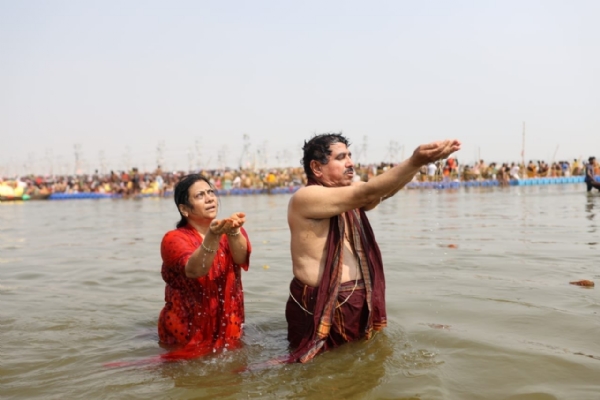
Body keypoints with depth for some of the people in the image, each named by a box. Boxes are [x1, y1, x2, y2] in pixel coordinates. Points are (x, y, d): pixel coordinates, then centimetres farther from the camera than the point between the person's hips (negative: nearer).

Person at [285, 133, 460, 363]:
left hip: (358, 304, 8)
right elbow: (366, 193, -25)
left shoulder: (349, 199, 10)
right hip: (319, 308, -8)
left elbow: (383, 191, -8)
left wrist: (419, 161, -23)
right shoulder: (305, 197, -17)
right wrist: (415, 162, -31)